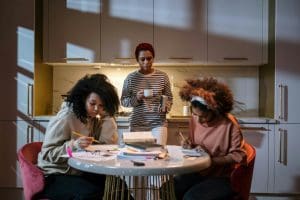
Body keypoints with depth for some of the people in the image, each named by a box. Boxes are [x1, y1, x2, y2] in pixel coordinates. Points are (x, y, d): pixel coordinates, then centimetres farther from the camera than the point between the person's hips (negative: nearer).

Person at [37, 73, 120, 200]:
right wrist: (73, 144, -35)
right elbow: (47, 154, -19)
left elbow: (110, 142, -8)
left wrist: (106, 115, -12)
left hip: (79, 173, 6)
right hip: (54, 176, -6)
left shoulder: (96, 118, 2)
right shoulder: (65, 118, -17)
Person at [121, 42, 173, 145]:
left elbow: (169, 98, 7)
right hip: (137, 124, 0)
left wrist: (165, 107, -12)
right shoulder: (130, 78, 0)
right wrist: (136, 98, -15)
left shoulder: (162, 76, 1)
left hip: (158, 123, 0)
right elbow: (123, 101, 3)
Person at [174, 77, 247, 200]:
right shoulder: (195, 119, 0)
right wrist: (188, 145, -6)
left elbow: (238, 156, -15)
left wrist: (211, 160, -21)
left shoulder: (229, 124, -18)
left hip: (223, 177, -5)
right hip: (198, 172, 5)